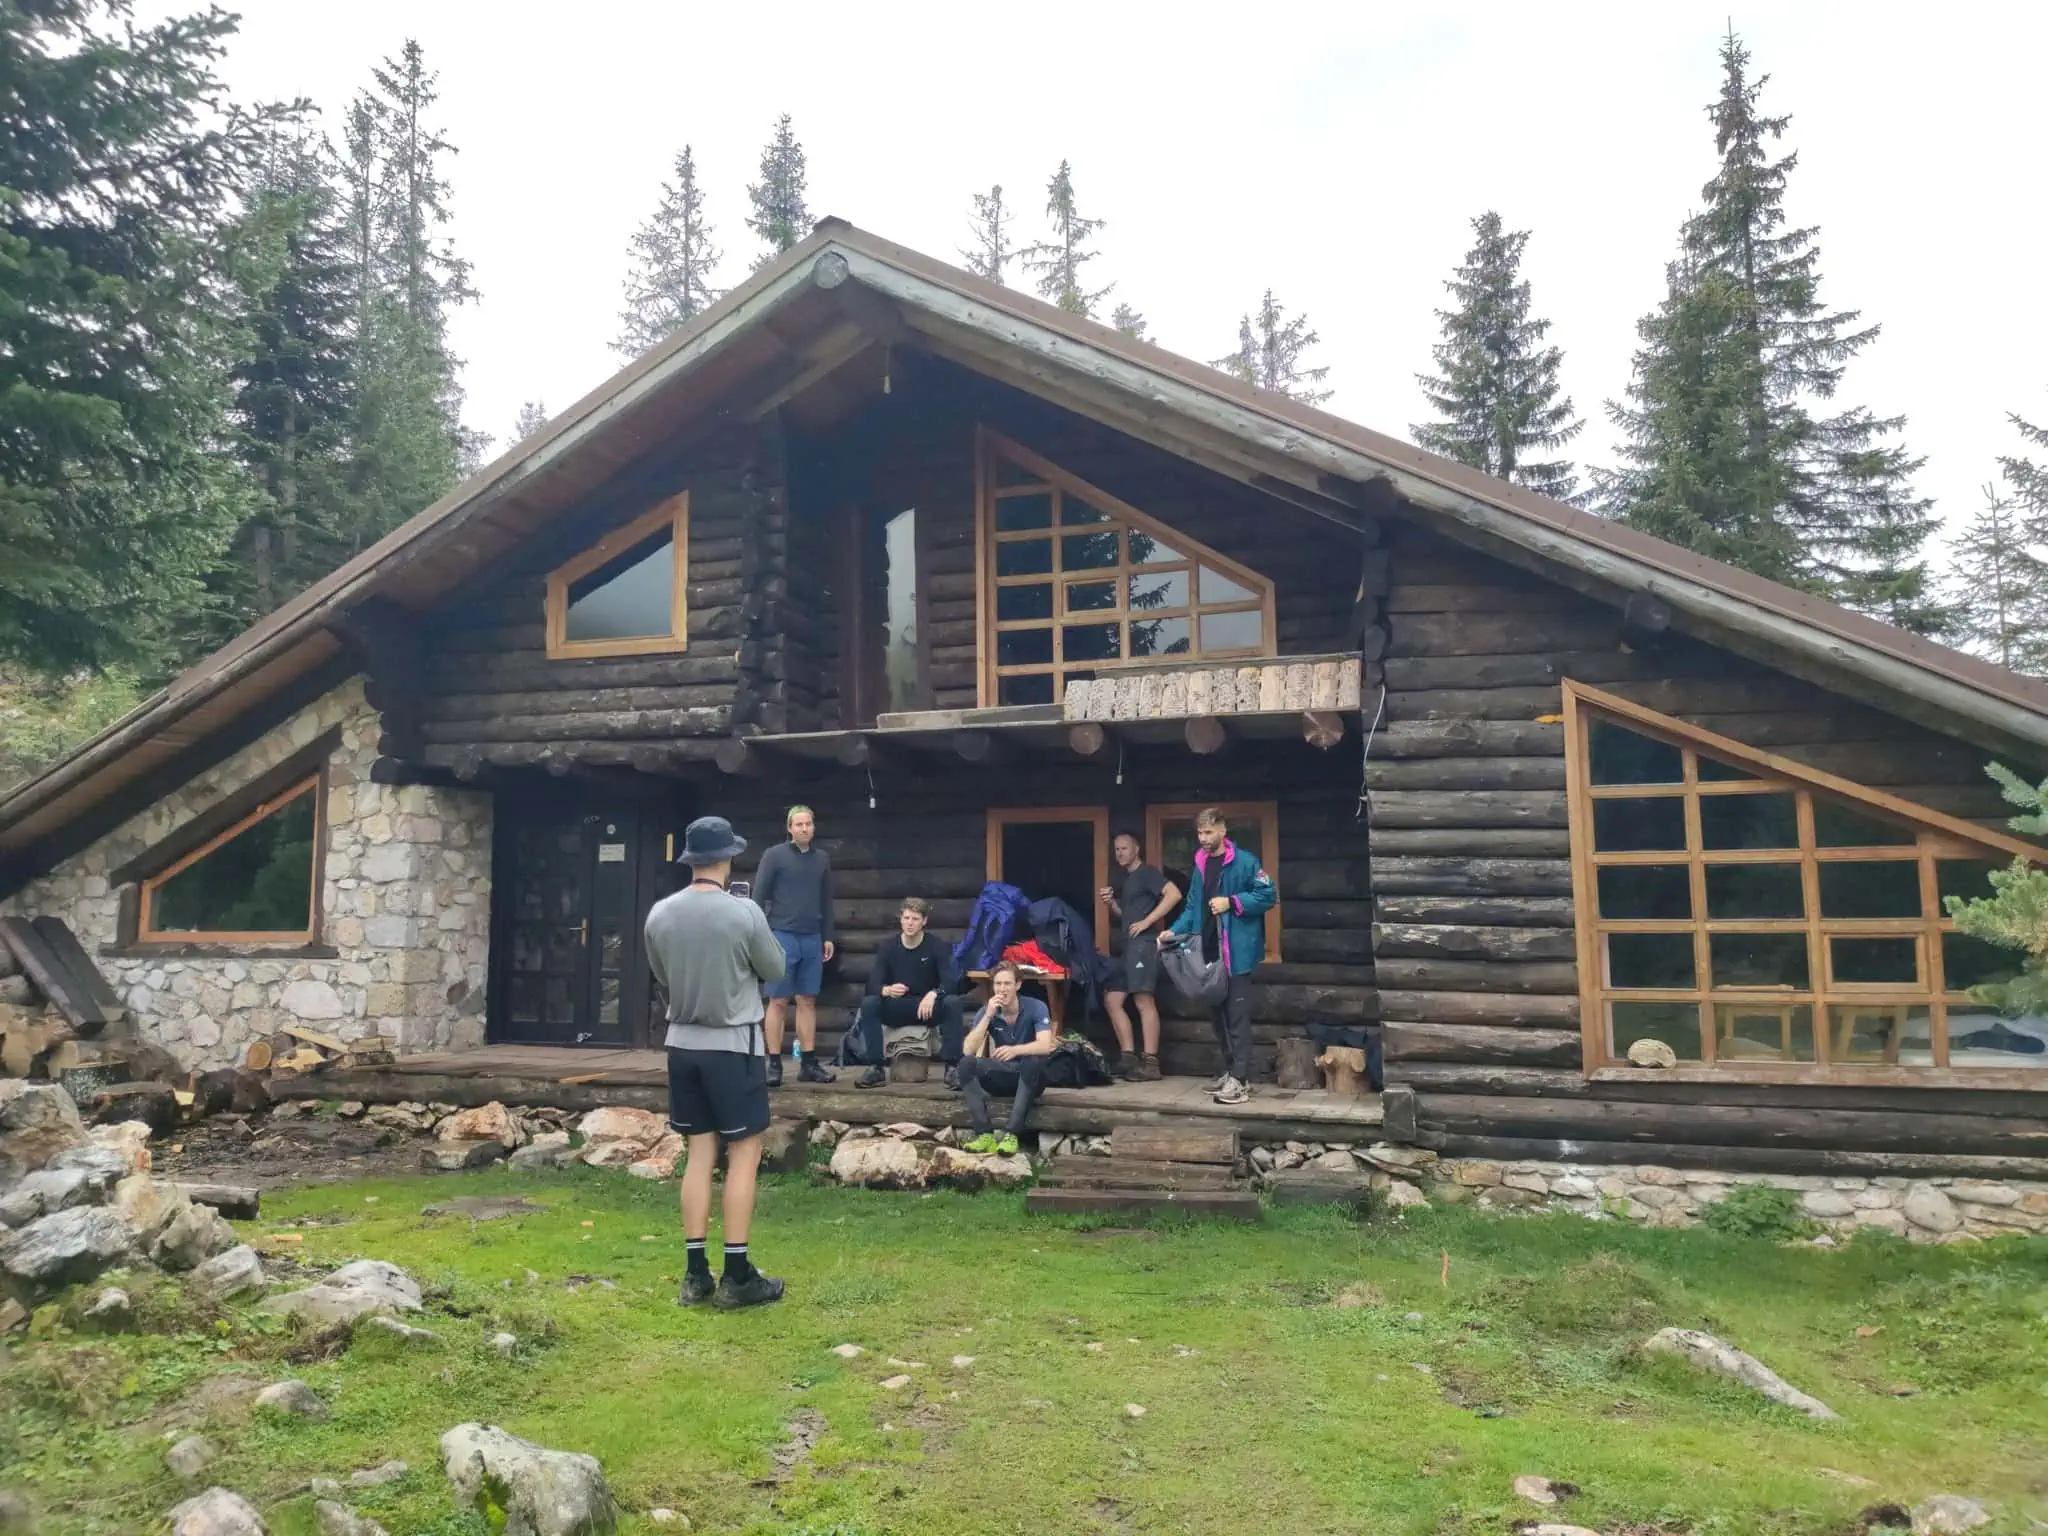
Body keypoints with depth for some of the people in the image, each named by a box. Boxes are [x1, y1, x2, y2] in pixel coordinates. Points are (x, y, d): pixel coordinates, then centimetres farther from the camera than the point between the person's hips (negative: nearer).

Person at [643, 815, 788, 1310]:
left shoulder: (659, 915, -3)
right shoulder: (744, 913, -15)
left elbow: (663, 977, 11)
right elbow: (775, 970, -2)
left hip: (682, 1043, 5)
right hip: (734, 1044, -5)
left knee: (699, 1153, 11)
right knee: (743, 1154, 3)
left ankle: (696, 1273, 15)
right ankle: (737, 1275, 5)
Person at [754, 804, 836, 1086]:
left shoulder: (822, 858, 10)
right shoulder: (774, 855, -3)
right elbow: (759, 896, -4)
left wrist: (828, 936, 13)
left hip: (812, 939, 4)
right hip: (782, 936, -4)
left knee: (807, 1001, 7)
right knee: (778, 1001, 0)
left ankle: (808, 1063, 12)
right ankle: (774, 1064, 5)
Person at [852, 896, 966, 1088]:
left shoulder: (936, 947, -5)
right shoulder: (888, 948, -2)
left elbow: (950, 982, -15)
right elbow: (873, 984, -12)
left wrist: (933, 994, -38)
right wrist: (887, 990, -36)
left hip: (928, 1009, -1)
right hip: (896, 1009, 1)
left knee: (952, 1002, -31)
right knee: (868, 1003, -27)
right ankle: (876, 1069, -25)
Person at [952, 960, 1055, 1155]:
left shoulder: (1036, 1007, -13)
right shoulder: (987, 1012, -4)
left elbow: (1045, 1046, -27)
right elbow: (968, 1050, -16)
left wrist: (1015, 1050, -45)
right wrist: (988, 1016, -25)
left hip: (1029, 1077, -3)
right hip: (1002, 1074, 3)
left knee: (1033, 1061, -37)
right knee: (966, 1064, -22)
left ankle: (1011, 1134, -35)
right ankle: (985, 1134, -30)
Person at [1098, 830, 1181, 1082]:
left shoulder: (1147, 872, -5)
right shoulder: (1125, 879, 22)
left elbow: (1174, 894, -19)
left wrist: (1147, 922, -19)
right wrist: (1111, 904, 8)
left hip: (1145, 943, -10)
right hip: (1129, 946, 10)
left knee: (1144, 1001, -12)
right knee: (1111, 999, 8)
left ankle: (1150, 1063, -12)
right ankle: (1128, 1056, 10)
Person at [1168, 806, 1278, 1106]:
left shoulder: (1244, 861, -8)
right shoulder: (1200, 865, 13)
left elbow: (1268, 895, -9)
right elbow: (1193, 908, 17)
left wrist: (1231, 902, -17)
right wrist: (1174, 932, 3)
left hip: (1237, 951, -7)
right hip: (1209, 951, 7)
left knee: (1237, 1016, -7)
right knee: (1219, 1014, 13)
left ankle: (1240, 1080, -4)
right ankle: (1230, 1072, 23)